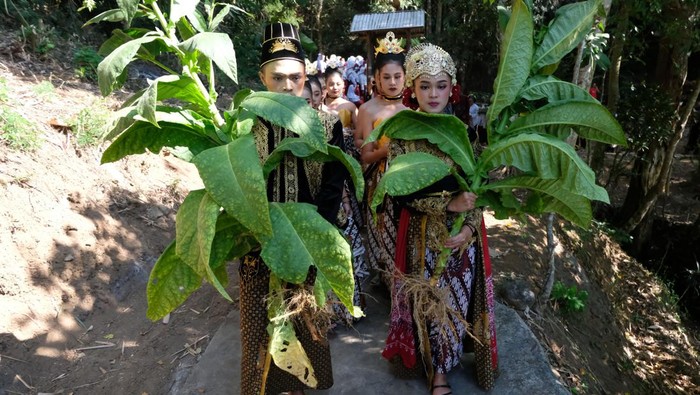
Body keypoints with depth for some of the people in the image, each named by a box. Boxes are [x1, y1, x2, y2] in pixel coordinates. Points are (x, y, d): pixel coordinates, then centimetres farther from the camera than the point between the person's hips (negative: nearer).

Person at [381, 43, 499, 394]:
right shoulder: (402, 132, -7)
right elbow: (399, 192, -12)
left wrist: (469, 226, -15)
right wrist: (448, 204, -23)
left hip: (463, 234, 2)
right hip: (422, 234, -2)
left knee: (459, 301, 12)